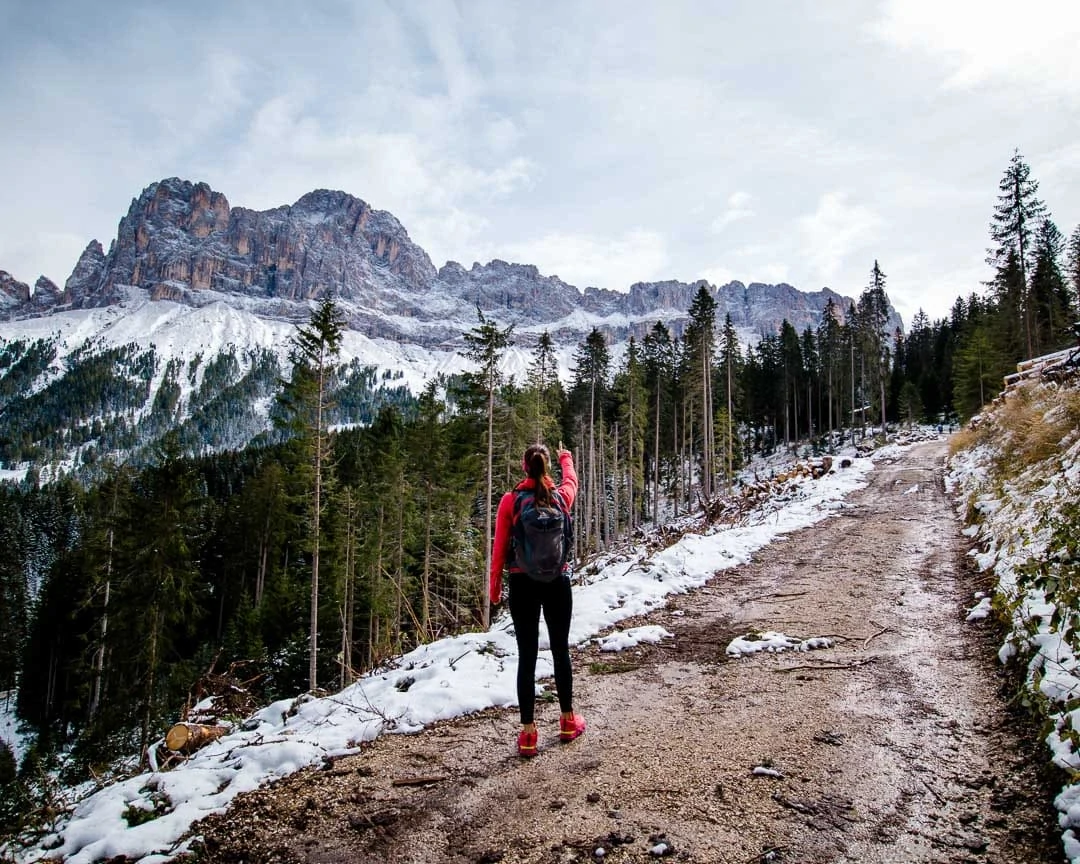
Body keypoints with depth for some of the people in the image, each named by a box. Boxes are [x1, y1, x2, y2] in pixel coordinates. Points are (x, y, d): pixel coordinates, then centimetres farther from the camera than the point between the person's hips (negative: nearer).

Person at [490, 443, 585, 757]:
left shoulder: (510, 500, -9)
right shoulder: (561, 496, -3)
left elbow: (499, 546, -6)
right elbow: (571, 480, 21)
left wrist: (494, 586, 4)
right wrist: (566, 457, 42)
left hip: (522, 584, -1)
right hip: (557, 582, 2)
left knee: (527, 657, 3)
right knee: (560, 651, 15)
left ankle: (528, 732, 7)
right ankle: (568, 721, 29)